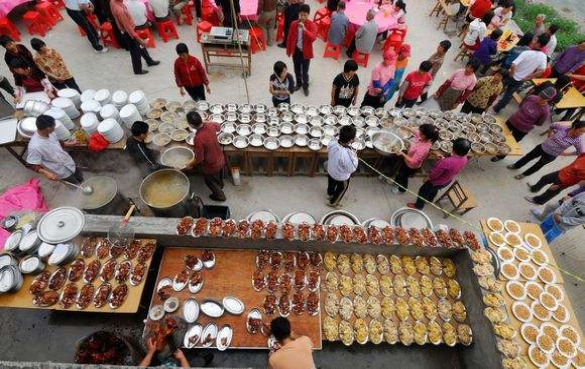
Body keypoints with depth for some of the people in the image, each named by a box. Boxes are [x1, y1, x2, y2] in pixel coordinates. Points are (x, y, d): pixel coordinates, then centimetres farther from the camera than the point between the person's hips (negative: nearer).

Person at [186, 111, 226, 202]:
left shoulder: (198, 139, -37)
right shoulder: (210, 125, -19)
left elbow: (199, 159, -26)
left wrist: (190, 165, -8)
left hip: (211, 165, -6)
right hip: (220, 159, 6)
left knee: (209, 180, 25)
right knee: (219, 176, 36)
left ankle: (219, 195, 48)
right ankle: (220, 184, 66)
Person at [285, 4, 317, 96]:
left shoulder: (312, 25, -13)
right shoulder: (294, 24, -4)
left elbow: (313, 38, -27)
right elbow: (290, 38, 4)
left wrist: (304, 29, -36)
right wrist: (288, 50, 7)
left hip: (306, 52, -3)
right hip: (296, 51, 3)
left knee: (305, 72, 7)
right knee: (297, 70, 18)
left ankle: (305, 86, 29)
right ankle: (298, 84, 42)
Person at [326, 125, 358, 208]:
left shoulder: (332, 142, -25)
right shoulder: (347, 155, -43)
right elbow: (352, 169, -27)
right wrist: (355, 157, -18)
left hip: (330, 170, 5)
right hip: (341, 177, -5)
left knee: (331, 184, 35)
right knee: (341, 189, 27)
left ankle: (329, 195, 64)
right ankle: (333, 203, 51)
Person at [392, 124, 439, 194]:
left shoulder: (423, 148, -43)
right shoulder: (423, 138, -21)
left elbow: (412, 161, -36)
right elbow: (415, 131, 1)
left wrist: (402, 154, -33)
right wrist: (407, 128, -2)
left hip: (411, 166, -7)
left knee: (403, 176, 20)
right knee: (401, 171, 31)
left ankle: (401, 189, 49)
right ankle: (397, 181, 61)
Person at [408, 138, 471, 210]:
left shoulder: (447, 162, -42)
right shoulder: (465, 158, -18)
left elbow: (434, 174, -27)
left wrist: (427, 178, -9)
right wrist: (444, 159, -8)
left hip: (436, 182, -7)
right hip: (447, 181, 7)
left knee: (423, 192, 19)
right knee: (435, 190, 35)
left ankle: (418, 206, 41)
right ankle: (429, 199, 63)